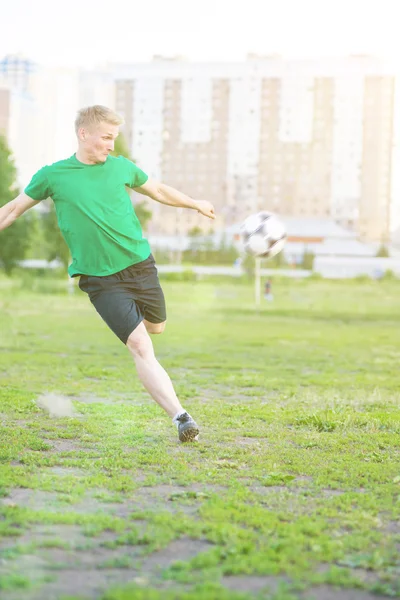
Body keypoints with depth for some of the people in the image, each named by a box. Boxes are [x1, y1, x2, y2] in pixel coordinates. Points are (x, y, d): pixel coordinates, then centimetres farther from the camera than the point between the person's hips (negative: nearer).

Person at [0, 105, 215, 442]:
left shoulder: (121, 167, 4)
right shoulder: (53, 176, -4)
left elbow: (158, 190, 22)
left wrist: (196, 204, 33)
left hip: (141, 265, 4)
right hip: (100, 279, -4)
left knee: (156, 327, 16)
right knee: (140, 346, -15)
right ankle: (180, 416, -17)